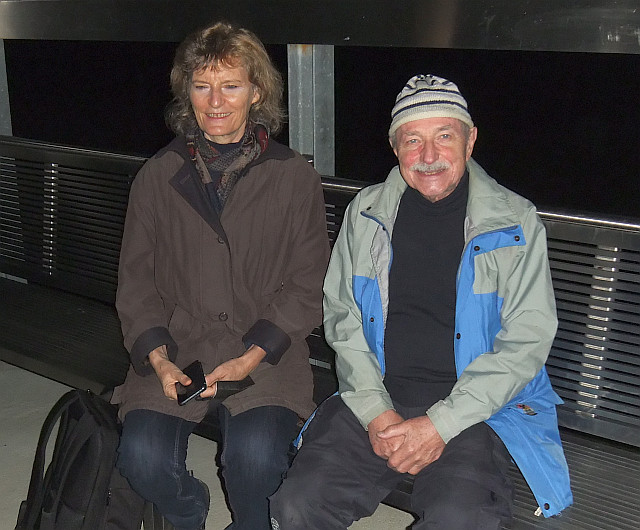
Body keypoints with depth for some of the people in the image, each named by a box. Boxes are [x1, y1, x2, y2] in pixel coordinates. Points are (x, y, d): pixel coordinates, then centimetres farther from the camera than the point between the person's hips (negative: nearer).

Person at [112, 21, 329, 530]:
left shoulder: (294, 177, 1)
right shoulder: (158, 176, 8)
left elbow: (307, 286, 0)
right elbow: (135, 281, 9)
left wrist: (252, 356, -13)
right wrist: (157, 357, -7)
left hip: (266, 356, -2)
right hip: (177, 349, 2)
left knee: (255, 455, -27)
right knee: (142, 457, -20)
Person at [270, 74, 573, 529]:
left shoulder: (517, 223, -1)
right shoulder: (366, 214, 8)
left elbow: (526, 341, -5)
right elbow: (342, 318, 9)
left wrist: (440, 424, -12)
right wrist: (376, 412, -6)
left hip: (479, 410, -3)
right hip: (375, 401, 3)